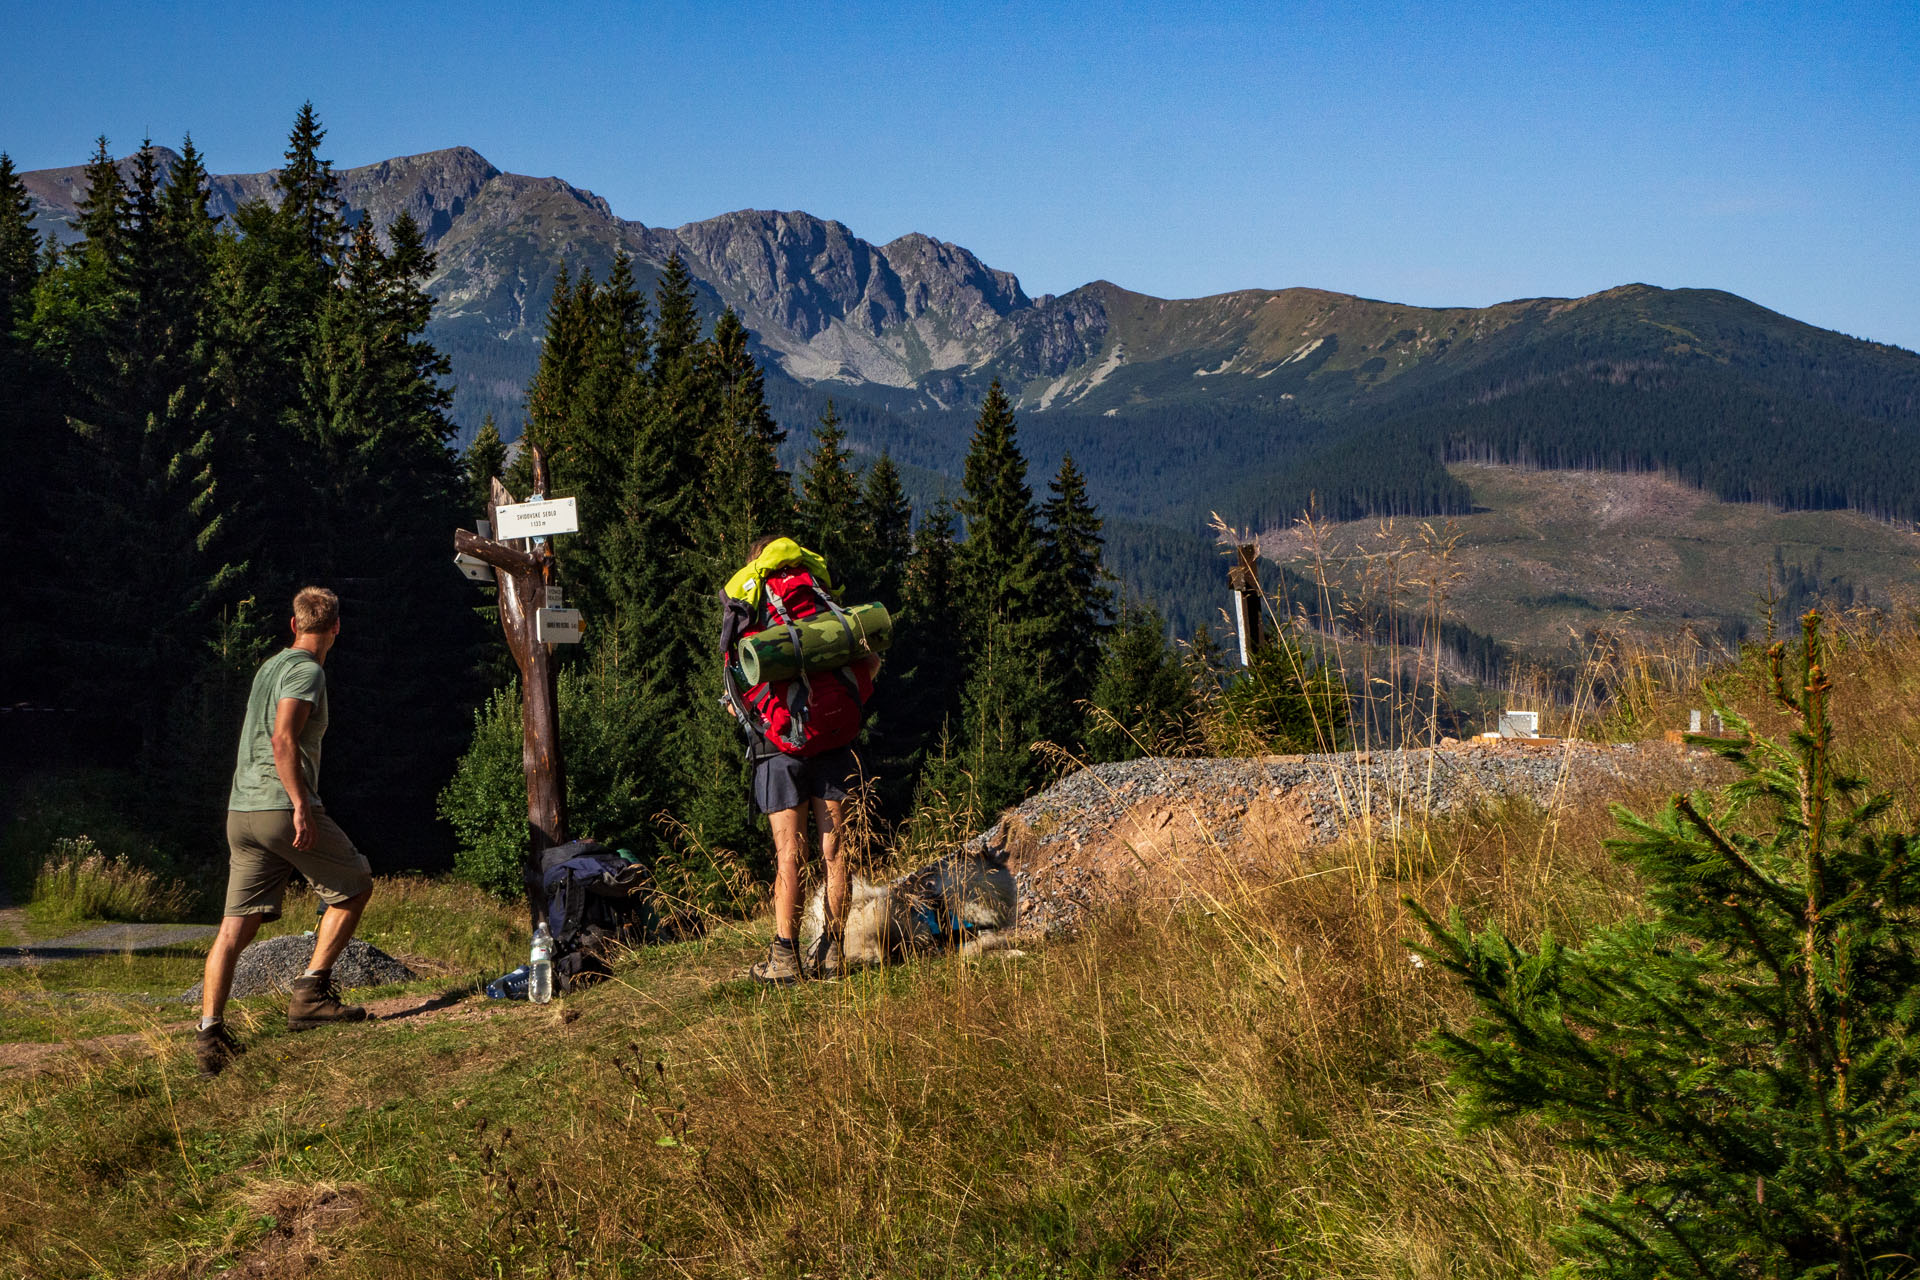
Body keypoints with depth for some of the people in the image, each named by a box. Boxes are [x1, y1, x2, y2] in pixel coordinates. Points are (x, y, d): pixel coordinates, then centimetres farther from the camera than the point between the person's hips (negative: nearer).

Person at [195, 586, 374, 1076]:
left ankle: (210, 1029, -3)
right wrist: (302, 806, -22)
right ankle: (311, 990, 2)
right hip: (283, 806, -8)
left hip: (242, 810, 8)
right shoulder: (306, 672, -7)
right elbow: (282, 741, -19)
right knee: (355, 886, 9)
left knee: (236, 925, 4)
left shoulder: (269, 666, 21)